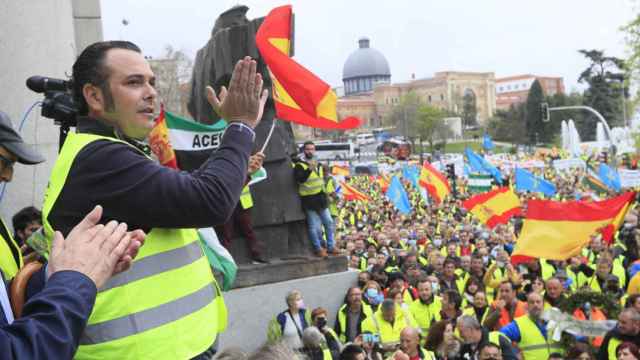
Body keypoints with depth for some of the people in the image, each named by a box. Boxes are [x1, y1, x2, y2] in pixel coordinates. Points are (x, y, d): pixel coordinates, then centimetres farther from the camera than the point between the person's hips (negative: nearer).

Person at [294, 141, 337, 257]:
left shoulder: (317, 163, 13)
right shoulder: (299, 165, -12)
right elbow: (300, 179, -30)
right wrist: (309, 169, -42)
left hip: (321, 198, 8)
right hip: (309, 200, -8)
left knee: (329, 222, 11)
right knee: (314, 227, -4)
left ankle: (330, 247, 22)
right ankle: (318, 249, 9)